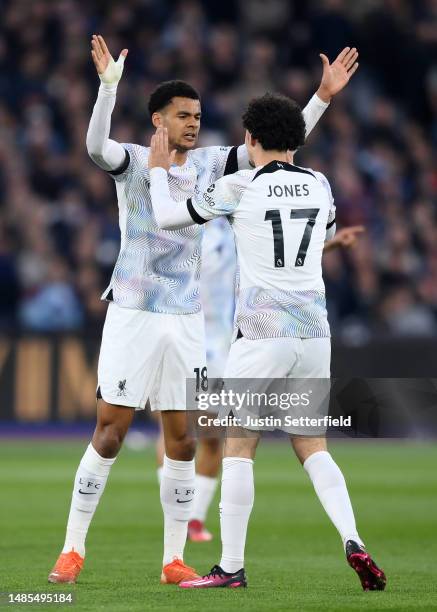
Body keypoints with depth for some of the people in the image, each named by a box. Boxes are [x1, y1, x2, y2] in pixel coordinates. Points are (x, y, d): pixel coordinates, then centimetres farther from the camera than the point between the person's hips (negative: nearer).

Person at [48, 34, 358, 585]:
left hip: (186, 319, 4)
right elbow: (96, 146, -26)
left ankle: (174, 560, 10)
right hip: (132, 313, -4)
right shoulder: (133, 161, -5)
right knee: (110, 434, -4)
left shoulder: (210, 163, 8)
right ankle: (72, 550, 5)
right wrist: (108, 86, -41)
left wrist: (322, 96, -5)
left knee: (181, 441, 3)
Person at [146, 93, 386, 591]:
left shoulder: (239, 187, -6)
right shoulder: (319, 185, 7)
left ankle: (231, 566, 2)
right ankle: (352, 541, -9)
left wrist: (158, 169, 20)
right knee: (312, 446, 12)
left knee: (239, 446, 4)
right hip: (314, 330, 4)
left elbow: (166, 217, 2)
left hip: (261, 332, -4)